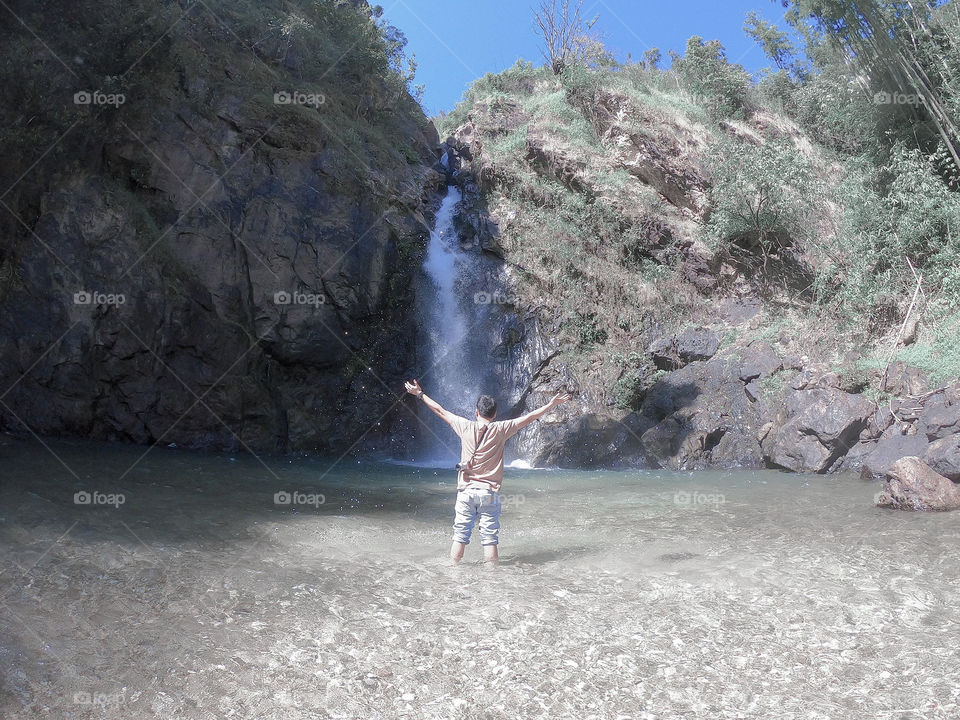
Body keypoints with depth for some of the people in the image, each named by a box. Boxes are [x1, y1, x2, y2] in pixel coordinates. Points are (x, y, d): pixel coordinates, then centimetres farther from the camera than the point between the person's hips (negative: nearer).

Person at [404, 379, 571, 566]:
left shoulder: (466, 427, 0)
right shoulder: (500, 429, -3)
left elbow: (440, 411, 11)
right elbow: (529, 417, 5)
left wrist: (420, 394, 23)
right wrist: (552, 404, 16)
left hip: (466, 491, 1)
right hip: (490, 493, -1)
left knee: (459, 537, 7)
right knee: (490, 539, 2)